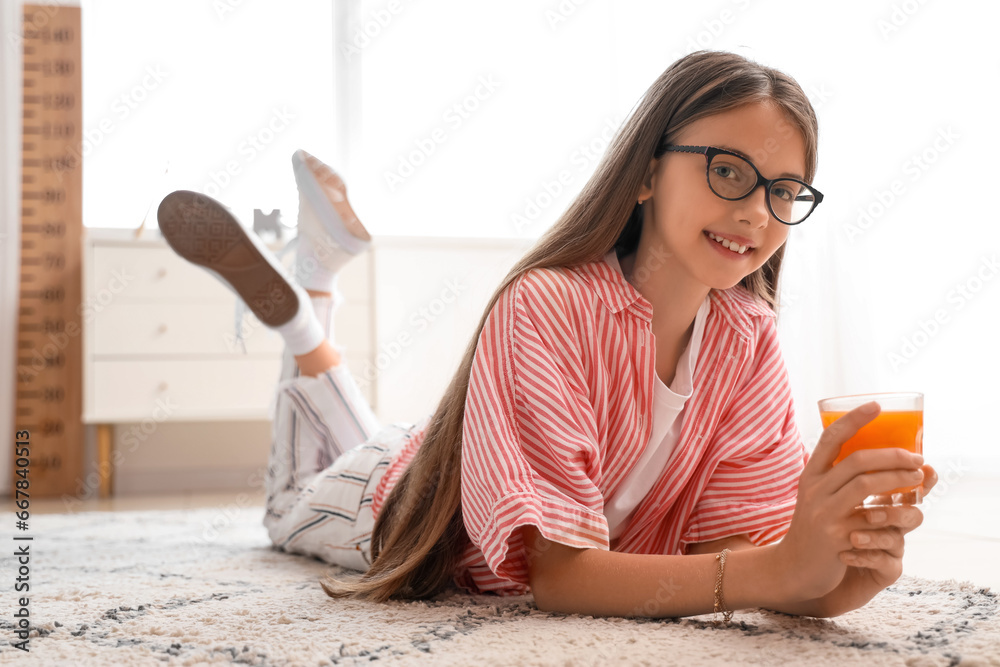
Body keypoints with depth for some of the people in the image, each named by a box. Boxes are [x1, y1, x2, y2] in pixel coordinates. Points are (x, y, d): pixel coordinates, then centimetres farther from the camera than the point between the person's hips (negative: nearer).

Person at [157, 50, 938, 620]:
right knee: (294, 514, 29)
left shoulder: (749, 338, -24)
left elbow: (736, 534, -27)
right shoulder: (546, 308, -41)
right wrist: (776, 574, -56)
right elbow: (556, 573, -44)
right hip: (404, 508, -4)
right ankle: (300, 299, 23)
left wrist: (820, 575, -49)